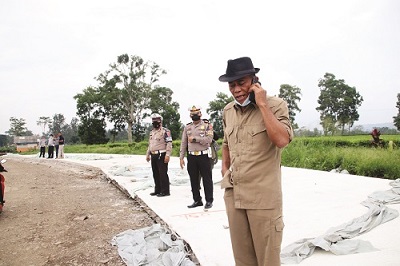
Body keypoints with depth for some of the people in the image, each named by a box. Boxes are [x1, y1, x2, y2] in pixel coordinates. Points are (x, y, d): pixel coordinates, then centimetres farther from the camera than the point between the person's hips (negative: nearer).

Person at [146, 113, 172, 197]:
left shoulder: (165, 131, -8)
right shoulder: (152, 132, 18)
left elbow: (169, 144, -15)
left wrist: (167, 155, -22)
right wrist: (147, 155, 23)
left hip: (161, 155, -8)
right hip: (153, 156, 8)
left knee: (163, 174, -5)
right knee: (155, 174, 12)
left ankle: (165, 191, 3)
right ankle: (157, 190, 22)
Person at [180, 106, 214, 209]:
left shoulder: (207, 125, 1)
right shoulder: (187, 127, 13)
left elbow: (209, 139, -14)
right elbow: (183, 143, 11)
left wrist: (195, 139, -12)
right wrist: (181, 157, 5)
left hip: (204, 156, -4)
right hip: (191, 157, 4)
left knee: (207, 179, 1)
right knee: (194, 180, 9)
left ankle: (209, 201, 11)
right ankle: (197, 200, 20)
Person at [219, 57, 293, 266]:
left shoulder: (275, 105, -8)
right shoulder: (227, 111, 8)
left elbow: (282, 140, -25)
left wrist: (262, 104, -21)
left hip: (263, 195, -5)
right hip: (233, 193, 5)